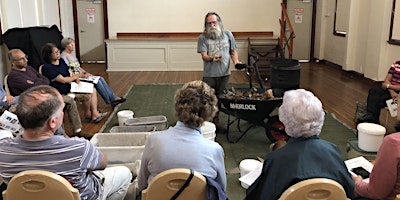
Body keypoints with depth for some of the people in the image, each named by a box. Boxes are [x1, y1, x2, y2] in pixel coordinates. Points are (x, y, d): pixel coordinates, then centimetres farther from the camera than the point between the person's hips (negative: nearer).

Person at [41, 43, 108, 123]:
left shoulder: (61, 60, 11)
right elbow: (63, 80, -18)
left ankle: (95, 114, -8)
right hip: (63, 91, -9)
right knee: (87, 94, -20)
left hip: (71, 85, 9)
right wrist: (76, 77, -5)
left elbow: (70, 74, 14)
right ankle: (87, 115, 2)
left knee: (93, 90, -6)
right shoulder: (47, 68, -16)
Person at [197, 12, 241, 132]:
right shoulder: (203, 38, -3)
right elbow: (204, 56, -12)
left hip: (224, 73, 3)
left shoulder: (227, 34, 6)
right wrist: (212, 58, -33)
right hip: (209, 75, -3)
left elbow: (233, 51, 14)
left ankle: (216, 121, 25)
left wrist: (236, 61, -5)